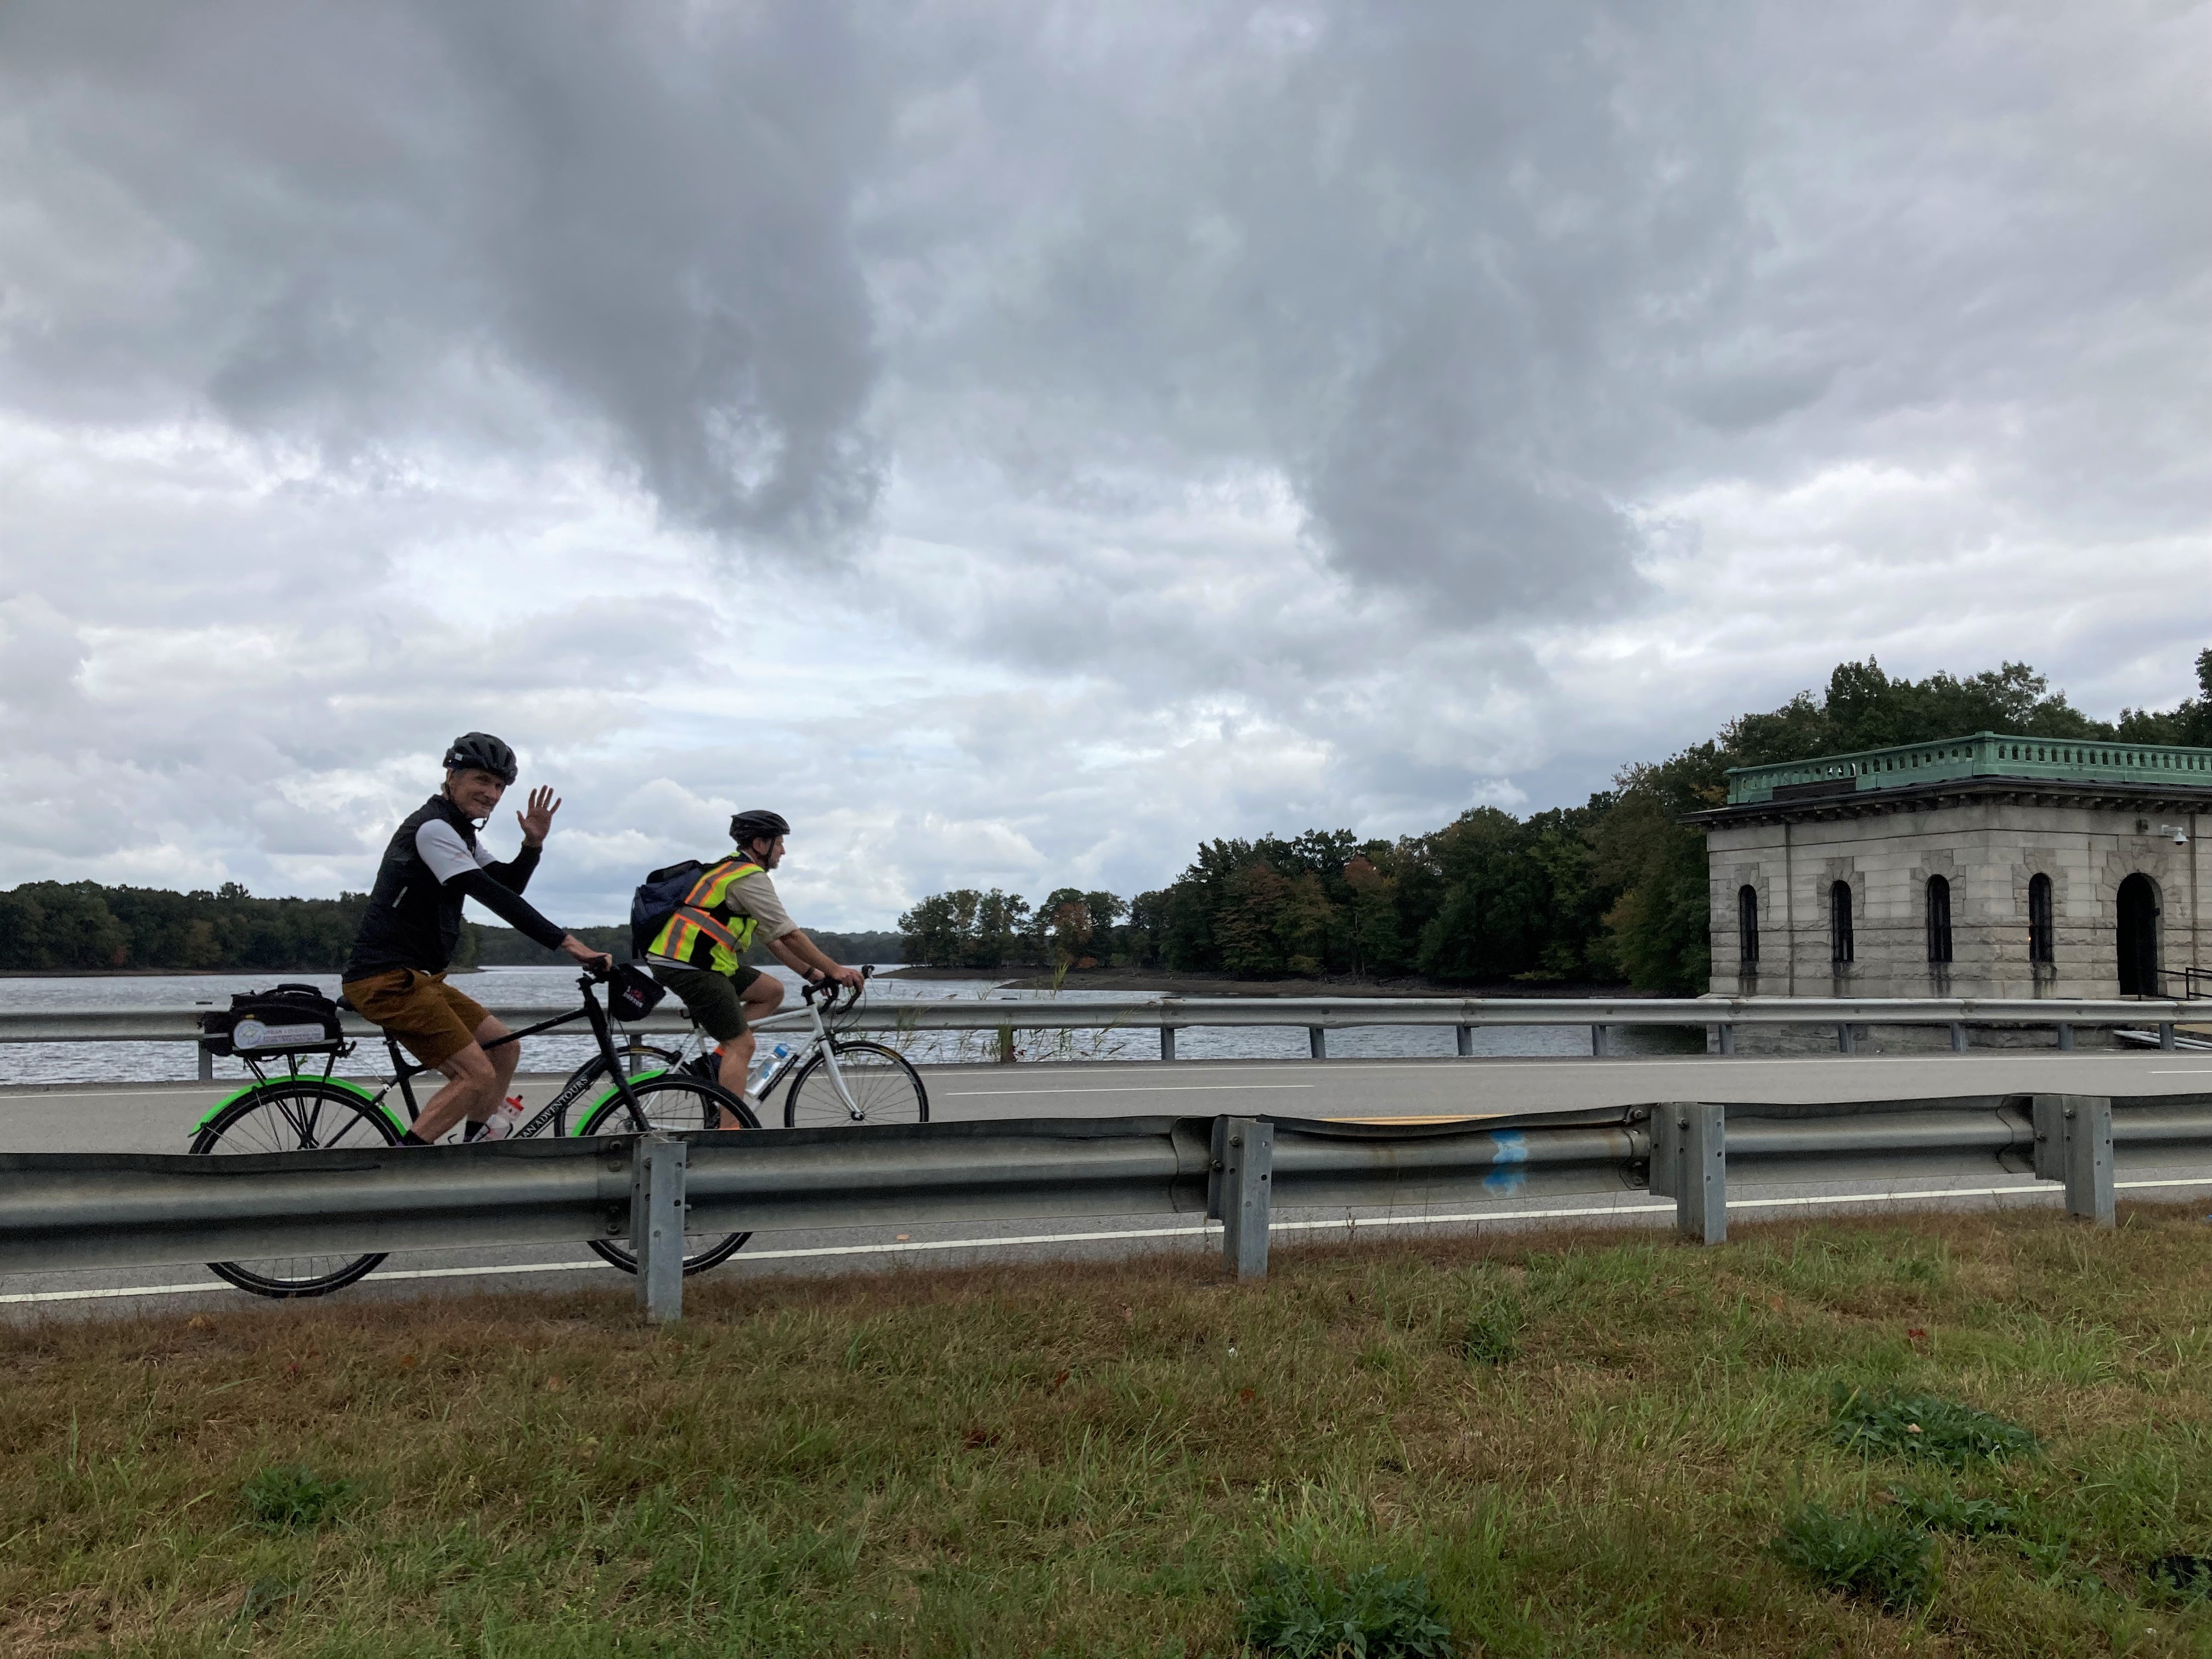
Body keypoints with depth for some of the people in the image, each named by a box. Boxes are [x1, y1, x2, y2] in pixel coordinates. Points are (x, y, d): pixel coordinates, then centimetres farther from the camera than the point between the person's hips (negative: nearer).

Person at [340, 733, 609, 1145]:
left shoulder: (459, 832, 17)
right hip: (387, 980, -10)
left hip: (416, 976, 10)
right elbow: (492, 897, -24)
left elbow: (507, 886, 14)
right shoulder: (433, 828, -15)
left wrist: (533, 844, -5)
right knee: (479, 1076, -16)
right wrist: (566, 941, -28)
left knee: (505, 1048, 13)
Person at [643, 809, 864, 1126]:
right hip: (689, 967, -10)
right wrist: (835, 970, -5)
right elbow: (790, 935, -12)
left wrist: (811, 973, 17)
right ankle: (729, 1130, -5)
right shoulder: (751, 877, -11)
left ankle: (721, 1059, 8)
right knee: (742, 1044, -7)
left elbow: (771, 937, 21)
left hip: (690, 961, 10)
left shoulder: (732, 872, 21)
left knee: (773, 991, 13)